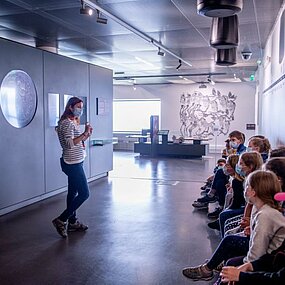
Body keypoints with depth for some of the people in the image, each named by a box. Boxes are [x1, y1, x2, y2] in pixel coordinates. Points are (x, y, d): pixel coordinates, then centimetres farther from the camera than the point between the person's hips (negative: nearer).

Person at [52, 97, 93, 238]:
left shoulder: (73, 122, 16)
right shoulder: (66, 123, -15)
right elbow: (70, 144, -26)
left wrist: (87, 134, 3)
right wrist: (85, 133, -25)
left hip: (75, 163, 10)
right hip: (72, 163, -10)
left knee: (73, 192, 14)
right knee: (84, 193, -7)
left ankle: (72, 222, 24)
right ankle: (61, 220, 0)